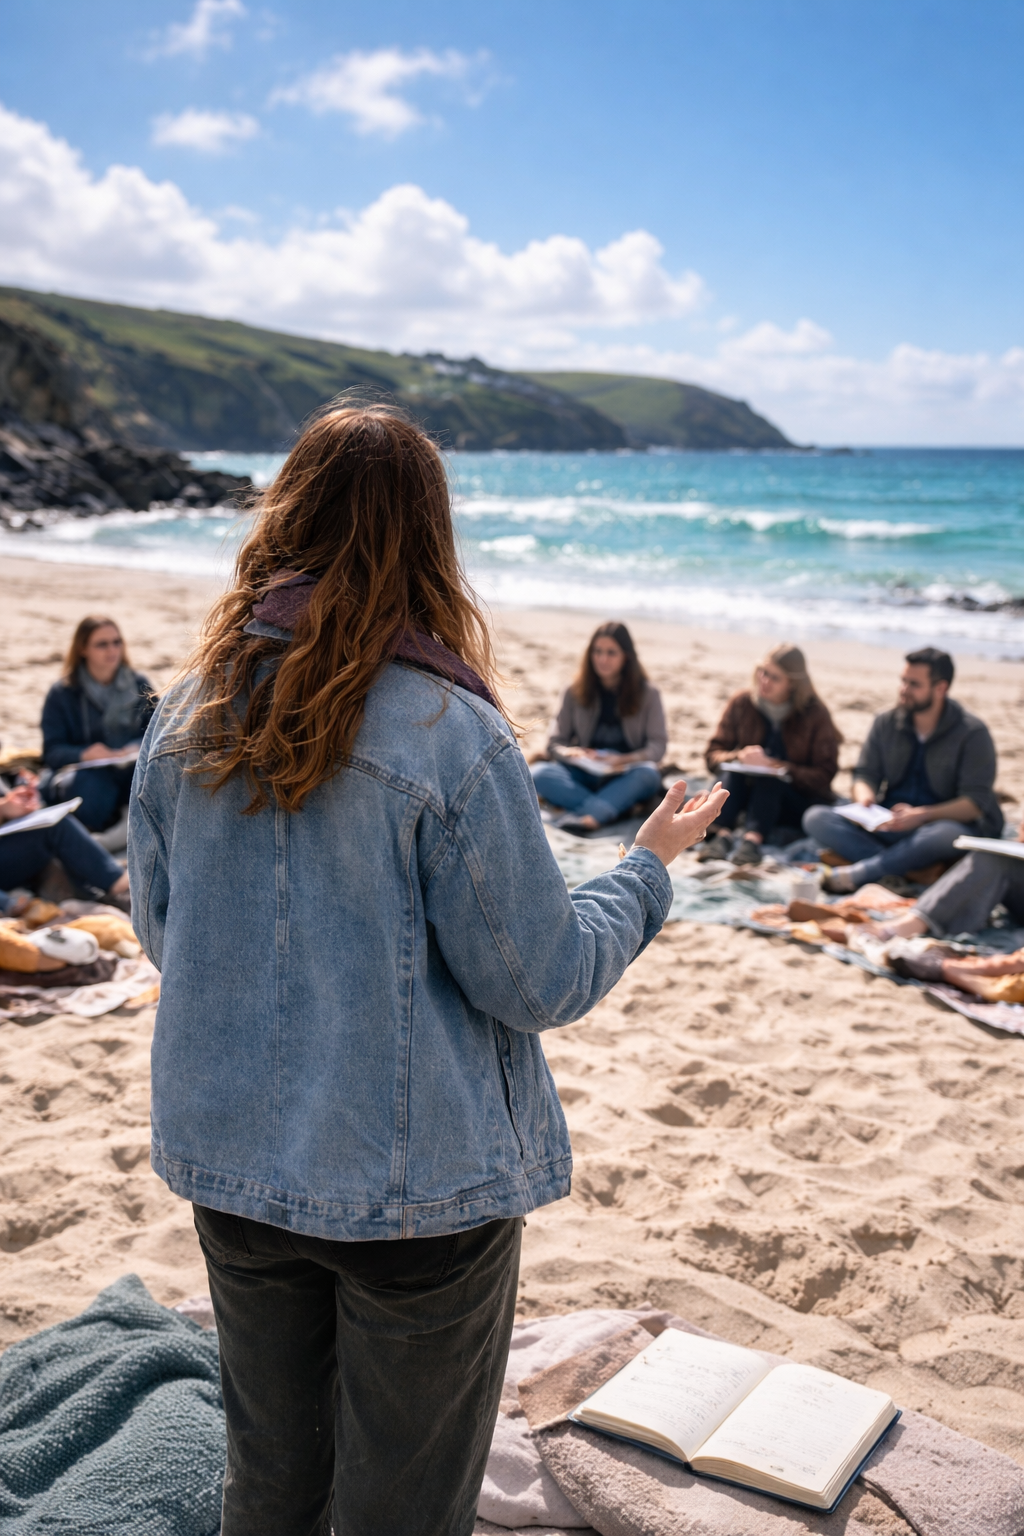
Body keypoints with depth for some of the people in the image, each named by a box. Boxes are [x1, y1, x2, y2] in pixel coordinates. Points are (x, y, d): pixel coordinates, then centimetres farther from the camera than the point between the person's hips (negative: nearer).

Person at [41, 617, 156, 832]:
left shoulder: (140, 686, 12)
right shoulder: (62, 694, 5)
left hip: (133, 768, 2)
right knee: (91, 789, -38)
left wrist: (138, 747, -19)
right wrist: (84, 754, -26)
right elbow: (52, 751, -4)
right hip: (86, 772, -2)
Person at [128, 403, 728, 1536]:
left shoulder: (190, 713, -5)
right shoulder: (449, 733, -21)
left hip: (228, 1156, 5)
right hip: (415, 1178, -5)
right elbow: (543, 982, -15)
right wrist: (649, 868, 0)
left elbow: (158, 931, 8)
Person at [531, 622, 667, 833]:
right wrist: (570, 753, -19)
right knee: (538, 773, -28)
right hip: (583, 776, 1)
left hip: (624, 778, -1)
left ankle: (586, 817, -55)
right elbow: (555, 744, 5)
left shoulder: (647, 694, 5)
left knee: (648, 774, -36)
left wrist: (622, 760, -22)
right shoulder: (575, 692, 8)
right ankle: (619, 808, -40)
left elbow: (657, 746, -4)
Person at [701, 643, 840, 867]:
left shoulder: (815, 714, -7)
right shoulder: (742, 703, -1)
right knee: (732, 769, -27)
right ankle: (723, 835, -46)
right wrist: (738, 757, -25)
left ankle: (754, 838, -52)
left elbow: (824, 775, -12)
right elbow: (713, 754, -2)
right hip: (748, 793, 3)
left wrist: (776, 766, -25)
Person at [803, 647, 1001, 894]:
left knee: (947, 835, -42)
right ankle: (909, 870, -36)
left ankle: (857, 873, -35)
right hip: (886, 825, 4)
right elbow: (865, 774, 8)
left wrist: (922, 815, -29)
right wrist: (864, 796, -18)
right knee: (816, 818, -20)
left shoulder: (972, 733, -6)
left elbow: (976, 802, -13)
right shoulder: (885, 723, 8)